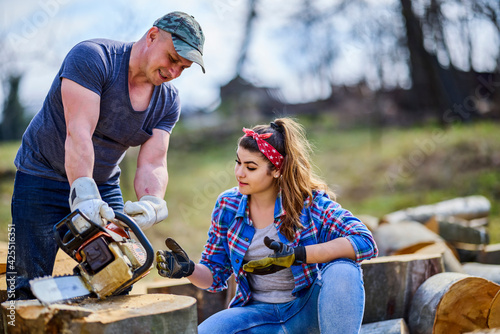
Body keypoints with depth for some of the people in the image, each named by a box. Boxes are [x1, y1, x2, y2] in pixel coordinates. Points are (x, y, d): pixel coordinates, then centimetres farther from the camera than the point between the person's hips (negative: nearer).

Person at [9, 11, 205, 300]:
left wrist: (152, 203, -34)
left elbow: (152, 165, -12)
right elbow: (78, 134, -32)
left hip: (104, 186, 5)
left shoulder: (169, 101, -3)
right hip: (43, 178, -5)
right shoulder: (92, 57, -21)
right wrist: (83, 195, -45)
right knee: (33, 286, -4)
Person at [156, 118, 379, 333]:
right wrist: (188, 269, -18)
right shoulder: (227, 205, -2)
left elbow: (365, 242, -26)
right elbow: (215, 275, 6)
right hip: (260, 312, 4)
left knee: (343, 271, -34)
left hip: (307, 309, -3)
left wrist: (297, 255, -33)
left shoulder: (310, 202, -13)